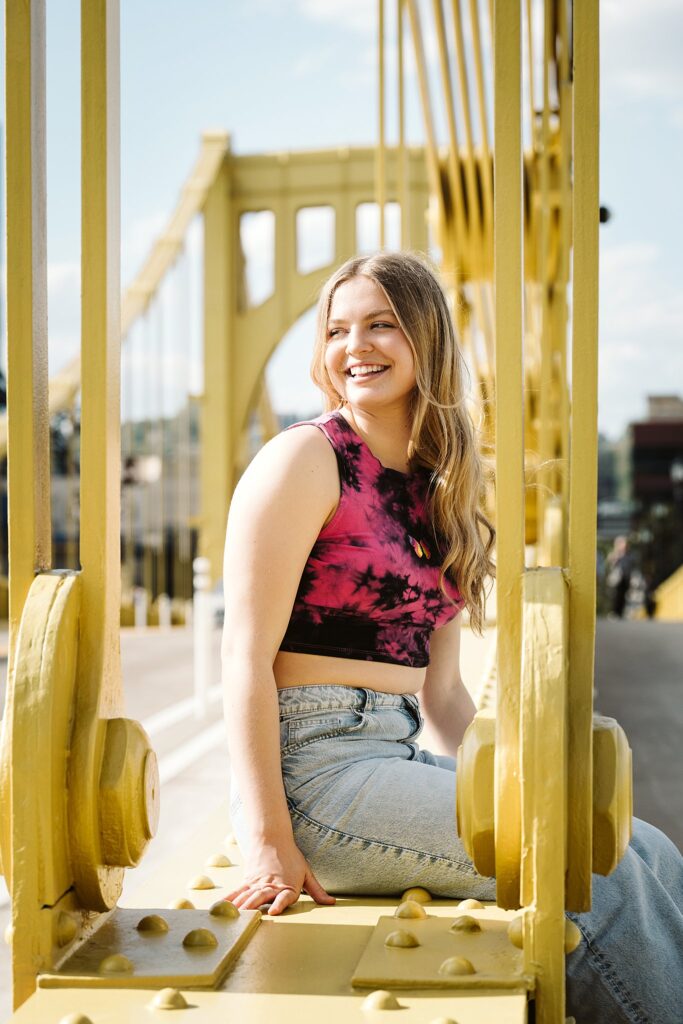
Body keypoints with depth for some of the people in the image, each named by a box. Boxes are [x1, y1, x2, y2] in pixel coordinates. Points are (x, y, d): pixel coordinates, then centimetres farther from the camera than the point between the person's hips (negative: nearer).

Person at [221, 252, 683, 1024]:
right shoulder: (305, 459, -5)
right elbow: (245, 654, -12)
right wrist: (269, 844, -18)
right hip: (315, 768, -7)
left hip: (401, 760, 7)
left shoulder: (440, 494, 17)